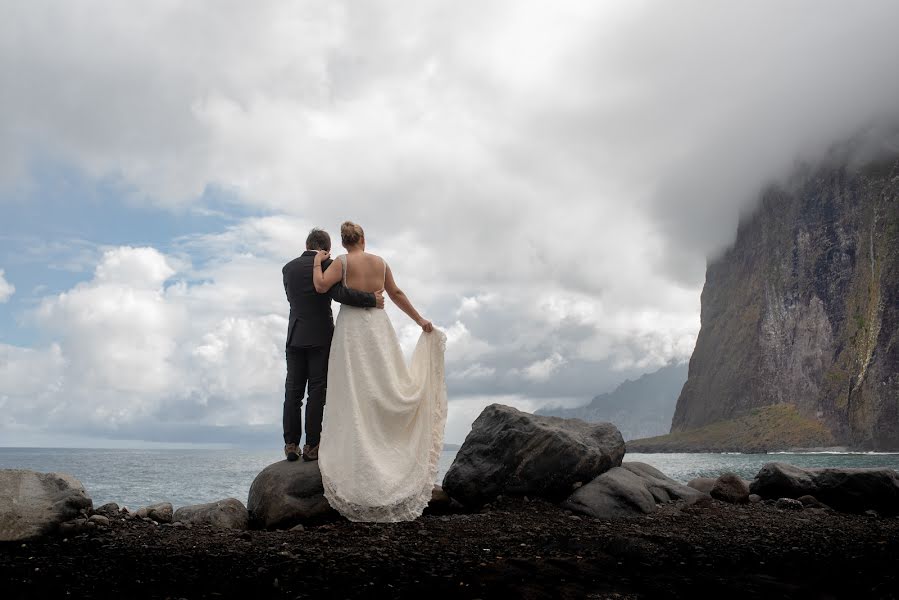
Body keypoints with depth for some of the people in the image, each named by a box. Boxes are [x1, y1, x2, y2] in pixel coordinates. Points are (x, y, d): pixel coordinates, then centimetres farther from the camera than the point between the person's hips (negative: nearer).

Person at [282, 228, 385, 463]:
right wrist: (372, 299, -15)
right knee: (317, 391, -1)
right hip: (320, 337, -4)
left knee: (293, 391, 7)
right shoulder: (327, 265, -7)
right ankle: (312, 446, -2)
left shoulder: (288, 268, 9)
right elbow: (339, 293, -21)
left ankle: (291, 444, 6)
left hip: (295, 336, 4)